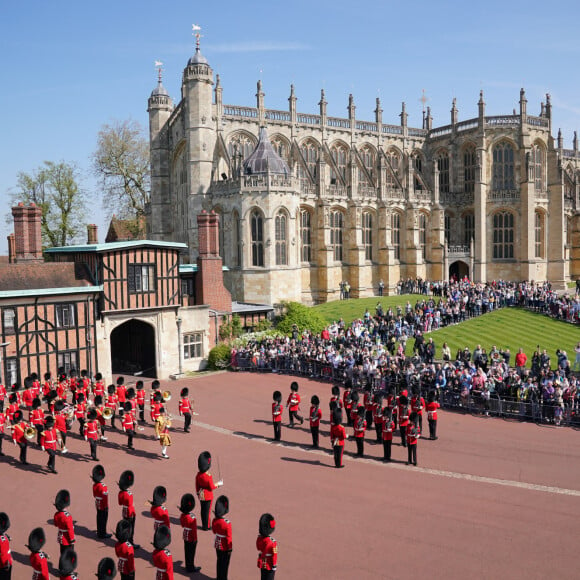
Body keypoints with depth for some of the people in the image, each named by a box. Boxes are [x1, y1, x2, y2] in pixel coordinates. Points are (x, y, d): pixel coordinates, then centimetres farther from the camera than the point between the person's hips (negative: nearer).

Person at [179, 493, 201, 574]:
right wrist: (195, 539, -11)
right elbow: (193, 530, -22)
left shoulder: (182, 515, -6)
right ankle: (191, 567, 23)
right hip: (191, 539, -7)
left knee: (187, 552, 19)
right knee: (191, 553, 9)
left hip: (185, 537, 7)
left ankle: (188, 566, 34)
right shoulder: (192, 518, -30)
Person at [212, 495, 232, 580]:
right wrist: (230, 549, -8)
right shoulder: (227, 524, -28)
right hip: (225, 547, -6)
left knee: (219, 562, 22)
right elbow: (228, 538, -21)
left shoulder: (214, 521, -11)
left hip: (218, 545, 6)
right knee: (225, 564, 11)